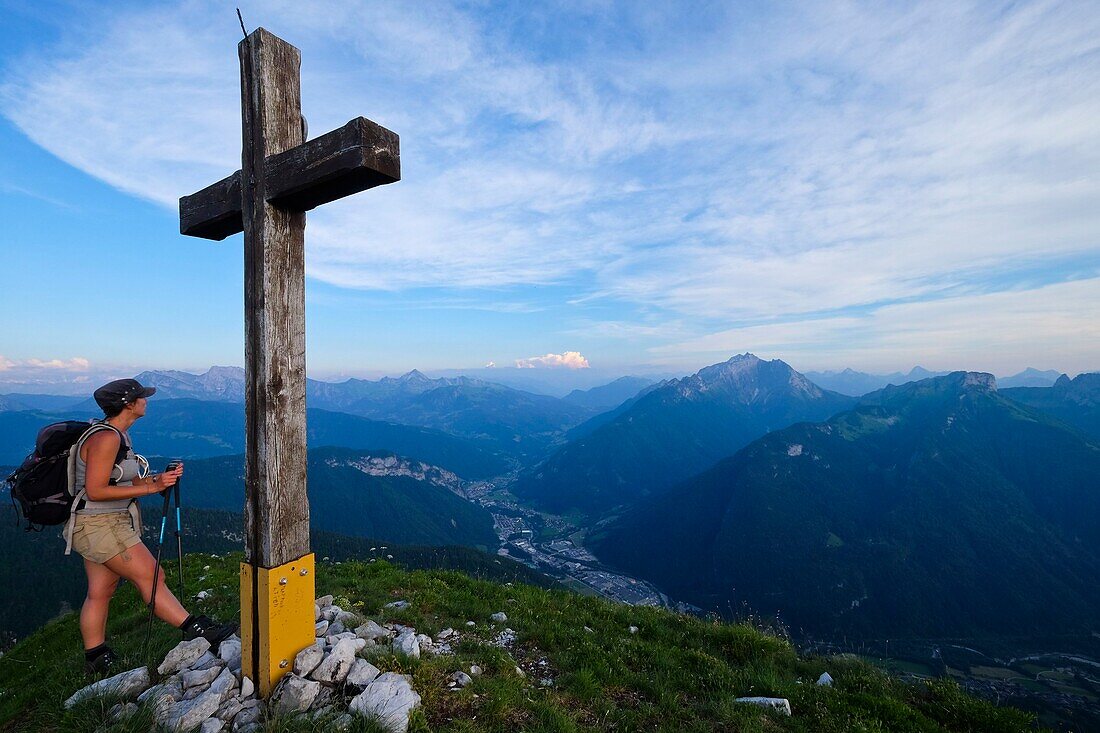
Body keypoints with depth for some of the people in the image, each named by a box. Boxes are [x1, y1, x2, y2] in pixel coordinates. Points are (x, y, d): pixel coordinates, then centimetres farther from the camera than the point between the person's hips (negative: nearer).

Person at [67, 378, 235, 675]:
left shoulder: (120, 436, 10)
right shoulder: (105, 438, -21)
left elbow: (125, 481, 13)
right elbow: (95, 491, -23)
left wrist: (159, 478, -4)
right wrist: (150, 487, -21)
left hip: (112, 522, 10)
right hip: (100, 525, -10)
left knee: (100, 592, 15)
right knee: (152, 577, -7)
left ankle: (96, 658, 26)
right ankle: (197, 630, -3)